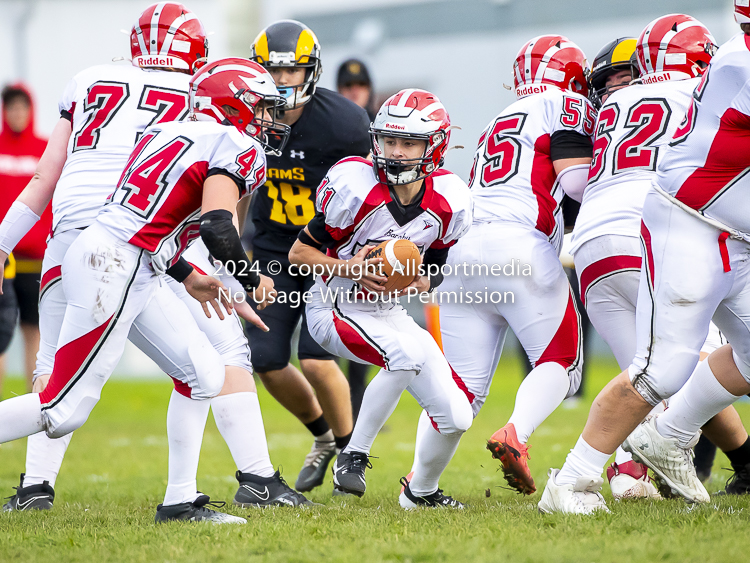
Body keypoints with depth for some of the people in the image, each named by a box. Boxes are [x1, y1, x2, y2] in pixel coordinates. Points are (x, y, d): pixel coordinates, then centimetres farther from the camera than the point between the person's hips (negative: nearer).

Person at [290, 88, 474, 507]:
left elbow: (435, 271, 6)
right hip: (336, 310, -5)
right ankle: (353, 457, -20)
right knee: (409, 352, -36)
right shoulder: (356, 186, -21)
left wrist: (419, 282, -17)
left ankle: (421, 490, 27)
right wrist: (349, 267, -28)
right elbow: (300, 252, -12)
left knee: (456, 417, -3)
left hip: (389, 312, 6)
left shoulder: (449, 202, -8)